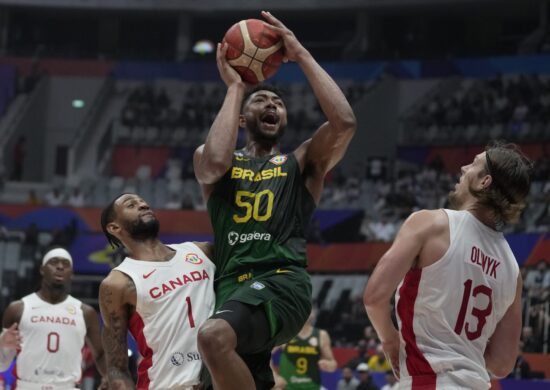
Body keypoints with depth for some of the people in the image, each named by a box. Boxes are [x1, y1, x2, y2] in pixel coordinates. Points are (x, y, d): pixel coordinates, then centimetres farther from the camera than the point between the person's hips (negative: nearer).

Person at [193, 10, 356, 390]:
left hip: (283, 283, -4)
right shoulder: (209, 158, 20)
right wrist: (235, 88, 4)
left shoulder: (302, 163, 17)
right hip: (234, 288, 4)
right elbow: (214, 164, -7)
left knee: (214, 335, -34)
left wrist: (302, 55, 3)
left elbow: (345, 122, -2)